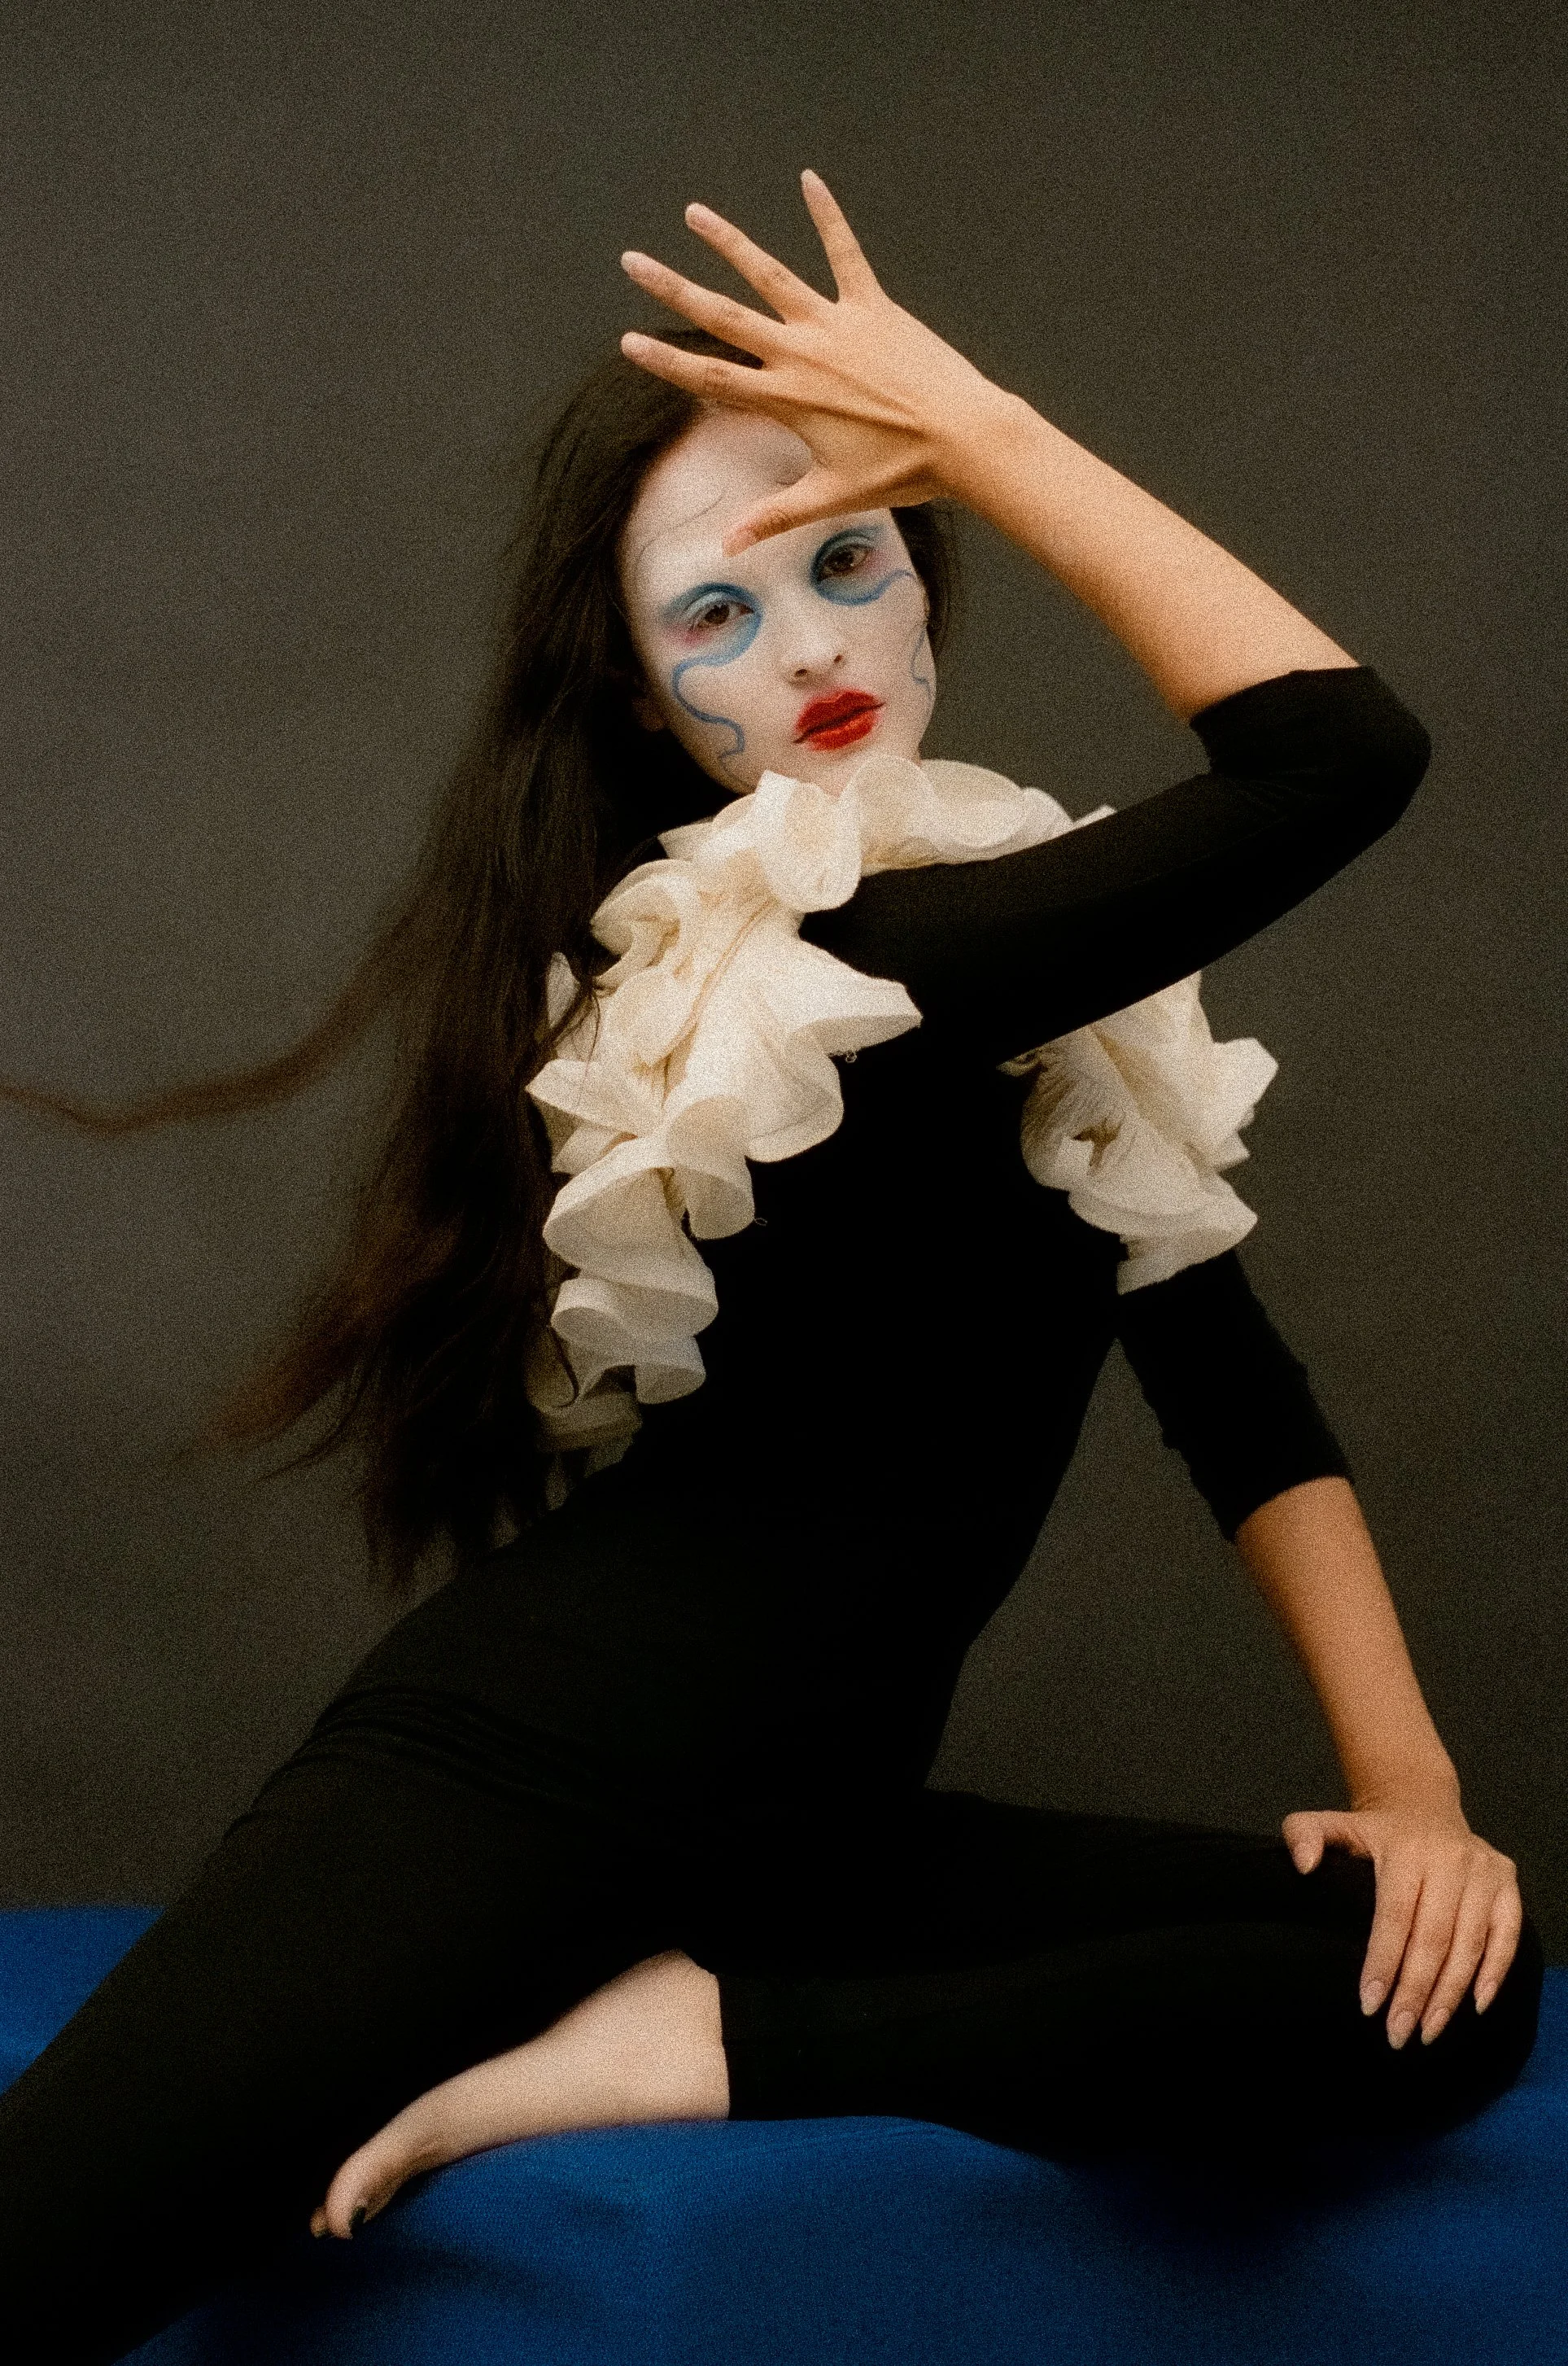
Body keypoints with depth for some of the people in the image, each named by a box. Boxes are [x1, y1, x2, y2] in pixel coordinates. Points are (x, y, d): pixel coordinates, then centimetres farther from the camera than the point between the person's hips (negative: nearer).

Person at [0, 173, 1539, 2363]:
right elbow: (1340, 756, -23)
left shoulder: (1006, 965, 12)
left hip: (806, 1835, 9)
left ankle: (666, 2048, -13)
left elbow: (1230, 1379, 9)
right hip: (515, 1781, -9)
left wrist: (1408, 1773, -1)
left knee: (1450, 1989, -17)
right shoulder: (796, 968, -14)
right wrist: (975, 415, -18)